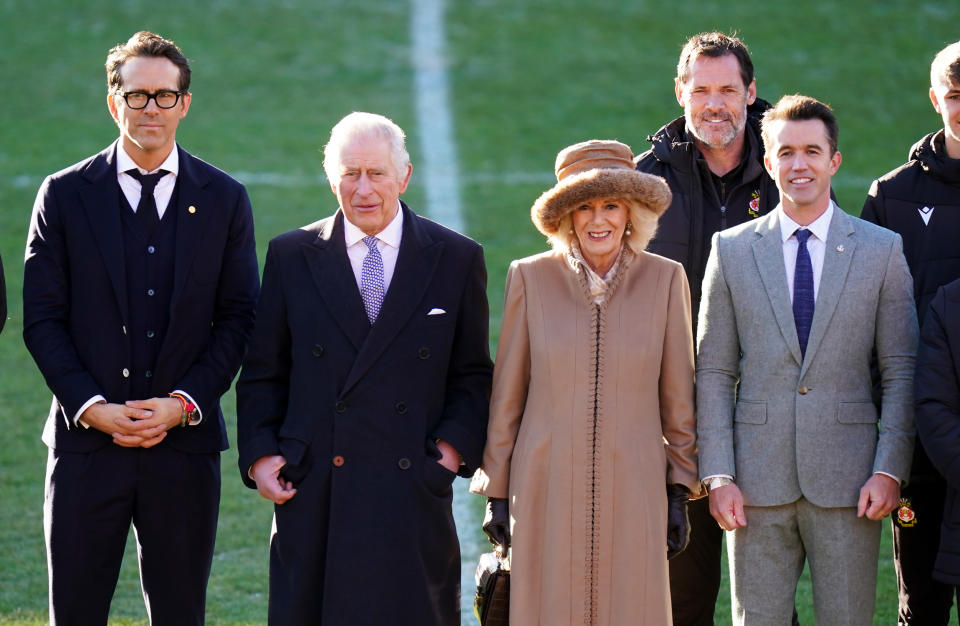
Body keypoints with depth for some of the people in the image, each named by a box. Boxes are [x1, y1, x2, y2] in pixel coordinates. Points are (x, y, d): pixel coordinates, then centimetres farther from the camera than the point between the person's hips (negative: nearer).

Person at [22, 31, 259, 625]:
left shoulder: (225, 199, 6)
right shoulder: (65, 195, 3)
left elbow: (238, 319, 4)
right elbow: (42, 318, 1)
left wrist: (184, 404, -9)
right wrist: (93, 408, -10)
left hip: (185, 442, 1)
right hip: (87, 441, -1)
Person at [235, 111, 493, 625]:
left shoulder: (457, 259, 7)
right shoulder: (291, 256, 8)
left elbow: (473, 375, 11)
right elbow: (262, 375, 12)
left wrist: (455, 445, -4)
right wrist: (258, 453, 0)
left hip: (414, 496, 0)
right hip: (313, 493, 1)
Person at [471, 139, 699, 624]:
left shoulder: (665, 280, 1)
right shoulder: (530, 278, -1)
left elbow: (677, 397, 7)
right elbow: (506, 396, 5)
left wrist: (679, 492, 6)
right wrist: (496, 492, 5)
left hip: (632, 490, 0)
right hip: (547, 489, 0)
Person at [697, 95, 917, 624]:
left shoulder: (881, 250, 5)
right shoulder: (731, 250, 7)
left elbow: (901, 372, 4)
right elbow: (714, 372, 6)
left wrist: (890, 469, -5)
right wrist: (718, 475, -3)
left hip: (847, 480, -1)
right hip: (757, 480, 1)